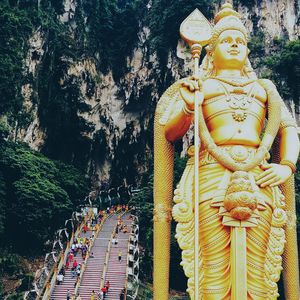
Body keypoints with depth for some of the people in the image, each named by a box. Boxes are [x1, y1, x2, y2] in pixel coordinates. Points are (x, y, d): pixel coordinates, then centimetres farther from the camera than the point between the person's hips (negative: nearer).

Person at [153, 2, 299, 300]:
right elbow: (168, 133, 10)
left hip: (258, 181, 3)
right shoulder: (199, 85, 19)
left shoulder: (264, 88, 26)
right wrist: (188, 107, -10)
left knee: (256, 272, -5)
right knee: (215, 274, -10)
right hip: (211, 178, -2)